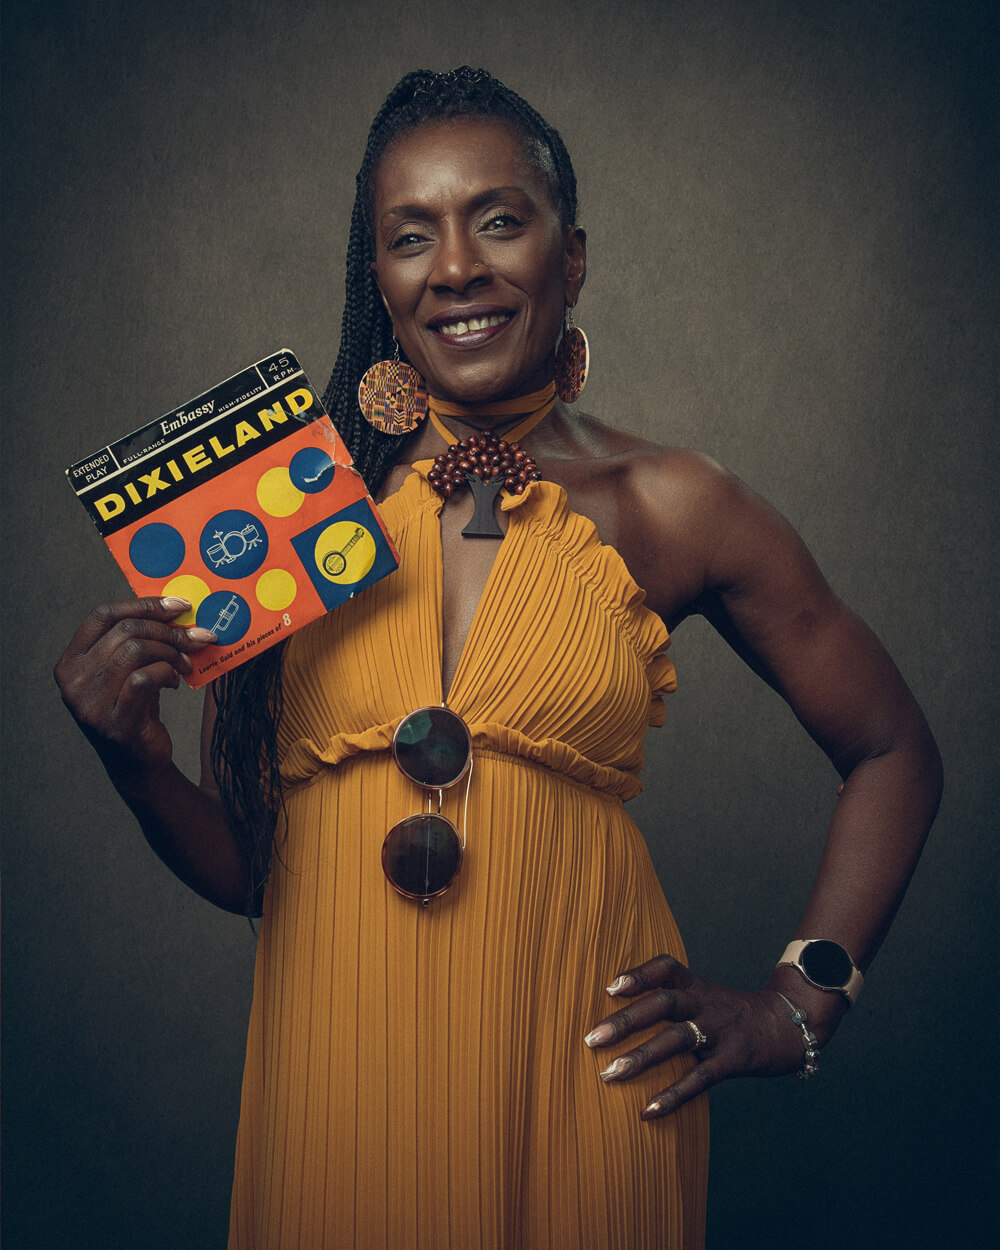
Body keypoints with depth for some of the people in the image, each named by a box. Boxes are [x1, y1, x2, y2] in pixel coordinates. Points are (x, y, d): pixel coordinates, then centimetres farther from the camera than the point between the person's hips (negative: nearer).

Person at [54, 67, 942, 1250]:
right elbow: (241, 866, 4)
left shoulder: (667, 509, -3)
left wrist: (795, 1008, 2)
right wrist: (133, 755, -15)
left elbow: (892, 754, 9)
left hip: (580, 1074, 0)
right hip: (338, 1079, 1)